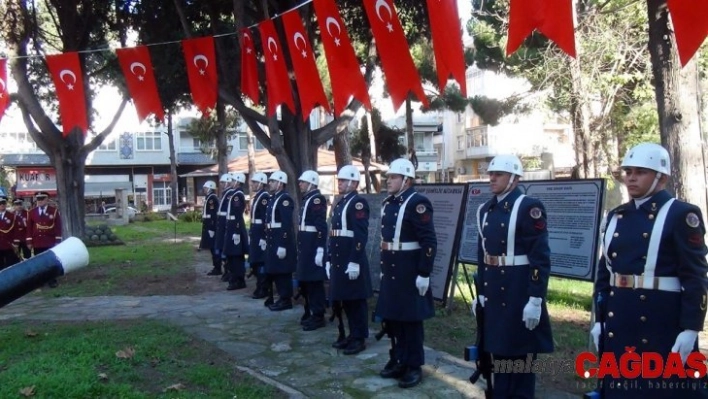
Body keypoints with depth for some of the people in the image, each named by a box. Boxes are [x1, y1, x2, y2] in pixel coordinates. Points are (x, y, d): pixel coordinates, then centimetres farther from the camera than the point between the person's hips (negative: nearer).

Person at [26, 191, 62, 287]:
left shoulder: (54, 210, 1)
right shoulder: (32, 212, 7)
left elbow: (58, 226, -1)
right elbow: (29, 228, 6)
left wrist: (58, 241, -6)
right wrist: (29, 242, 1)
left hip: (50, 242, -2)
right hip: (37, 243, 2)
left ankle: (52, 281, 12)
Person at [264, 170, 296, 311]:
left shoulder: (285, 198, -15)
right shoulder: (273, 198, 15)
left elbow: (287, 224, -21)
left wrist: (282, 245, -24)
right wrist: (267, 239, 18)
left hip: (282, 241, -10)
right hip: (273, 240, 10)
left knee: (283, 271, -3)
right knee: (275, 270, 14)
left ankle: (286, 300, 5)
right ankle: (282, 297, 23)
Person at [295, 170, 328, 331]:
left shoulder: (317, 199, -13)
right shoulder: (306, 199, 15)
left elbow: (321, 226, -20)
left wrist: (320, 249, -25)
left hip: (313, 245, -10)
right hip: (305, 245, 10)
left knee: (314, 280, -3)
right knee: (304, 279, 16)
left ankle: (318, 316, 5)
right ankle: (310, 312, 29)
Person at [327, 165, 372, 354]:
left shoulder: (358, 202, -12)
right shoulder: (339, 203, 16)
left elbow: (361, 235, -19)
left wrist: (354, 262, -23)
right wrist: (330, 260, 17)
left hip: (352, 260, -9)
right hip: (339, 260, 9)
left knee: (356, 300, 1)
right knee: (345, 299, 15)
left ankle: (360, 338, 10)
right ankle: (352, 334, 26)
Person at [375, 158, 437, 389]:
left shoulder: (417, 203, -16)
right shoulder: (388, 203, 11)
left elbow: (429, 242, -19)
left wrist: (424, 274, -20)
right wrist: (383, 267, 18)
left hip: (409, 272, -8)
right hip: (390, 270, 8)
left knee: (410, 319, 3)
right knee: (391, 316, 16)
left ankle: (414, 366, 16)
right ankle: (398, 360, 31)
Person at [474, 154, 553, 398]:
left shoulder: (529, 207, -13)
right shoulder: (485, 210, 10)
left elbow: (541, 258, -16)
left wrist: (535, 299, -19)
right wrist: (480, 292, 15)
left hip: (519, 292, -7)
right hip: (493, 291, 7)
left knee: (521, 352, 6)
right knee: (498, 348, 16)